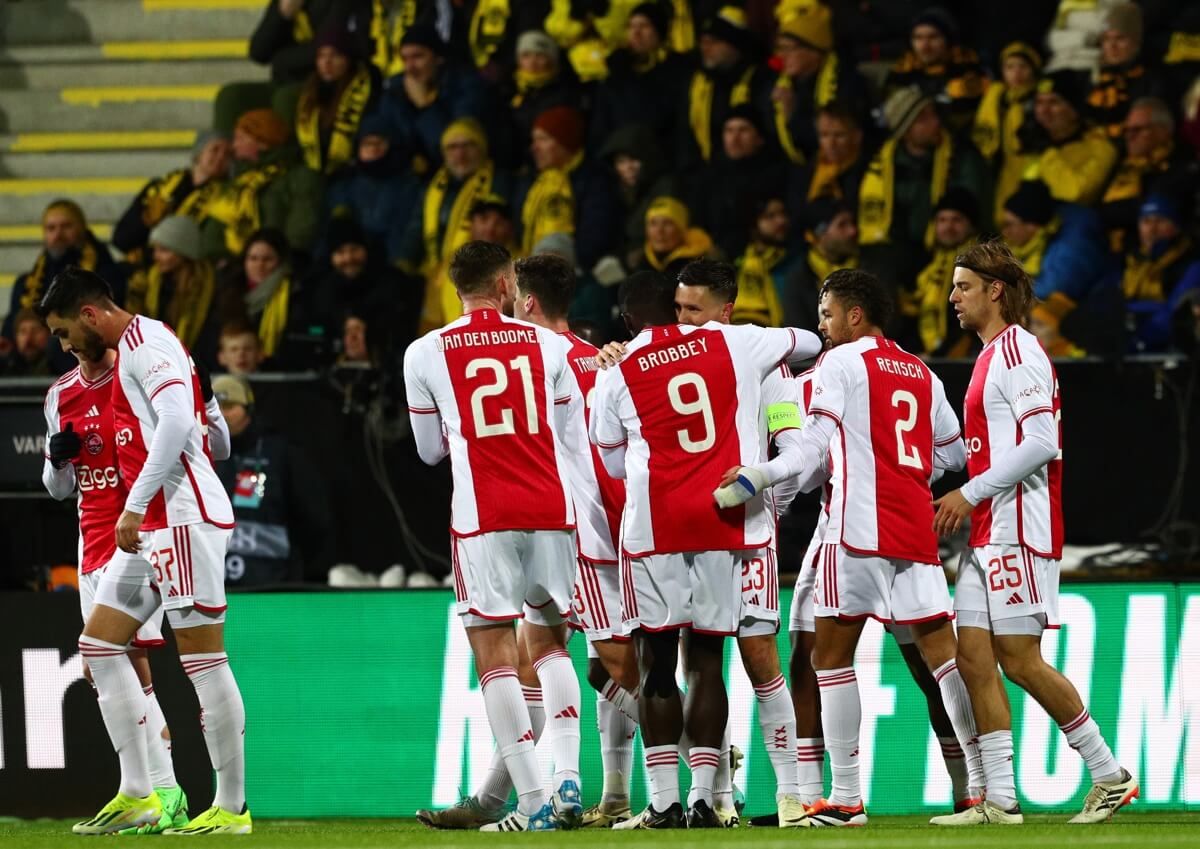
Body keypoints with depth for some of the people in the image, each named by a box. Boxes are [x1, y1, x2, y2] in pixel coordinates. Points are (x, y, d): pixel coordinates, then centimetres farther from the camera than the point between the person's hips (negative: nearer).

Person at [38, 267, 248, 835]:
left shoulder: (144, 342, -10)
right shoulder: (135, 349, 21)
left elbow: (177, 420, -23)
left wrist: (134, 507, -23)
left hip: (184, 516, -11)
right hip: (155, 526, 11)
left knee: (202, 656, -8)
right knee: (99, 644, 9)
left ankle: (232, 806, -5)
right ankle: (137, 795, 10)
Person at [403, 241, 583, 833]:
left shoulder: (425, 355, 5)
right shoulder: (547, 345, 8)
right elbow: (573, 440, 10)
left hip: (482, 517, -2)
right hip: (552, 511, 3)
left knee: (494, 652, -2)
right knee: (548, 643, 17)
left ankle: (532, 801, -10)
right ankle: (568, 779, 0)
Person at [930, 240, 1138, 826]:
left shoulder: (1016, 350, -10)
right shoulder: (992, 355, 20)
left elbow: (1041, 443, -19)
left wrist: (969, 494, -17)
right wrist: (964, 504, 16)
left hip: (1017, 529, -10)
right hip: (987, 533, 10)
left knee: (1020, 660, -9)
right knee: (973, 656, 2)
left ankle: (1110, 774, 1)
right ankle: (999, 799, 0)